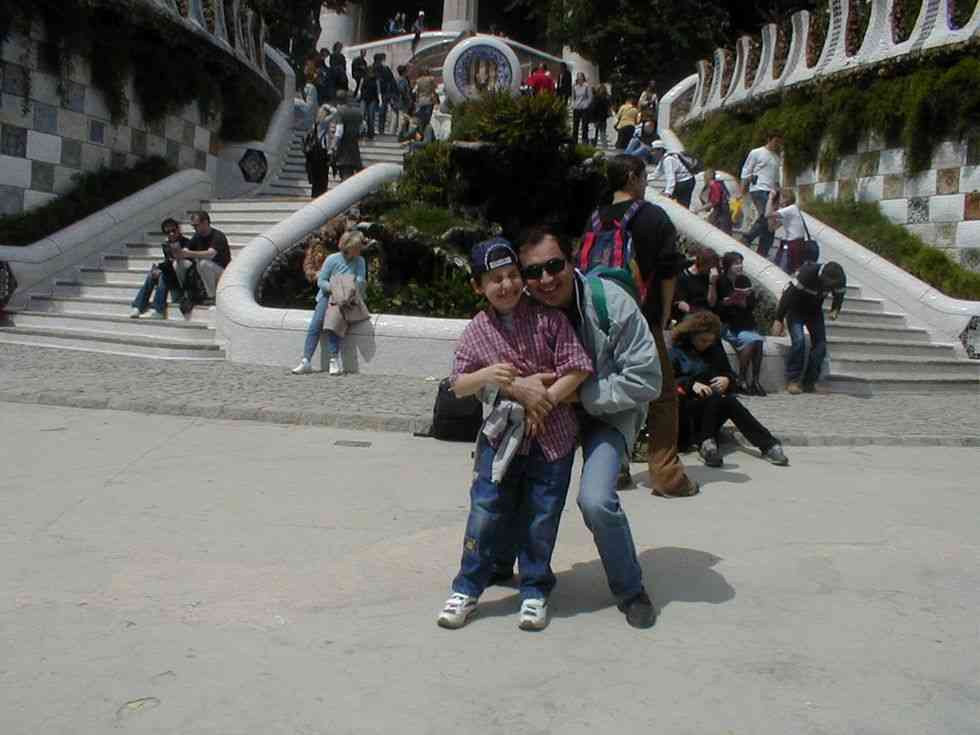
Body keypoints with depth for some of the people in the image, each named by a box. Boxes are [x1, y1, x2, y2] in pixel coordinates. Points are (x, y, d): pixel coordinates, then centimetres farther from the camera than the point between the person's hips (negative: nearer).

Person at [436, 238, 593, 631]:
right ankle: (467, 589, 18)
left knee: (542, 518, 7)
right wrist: (486, 375, -19)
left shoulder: (548, 317, -7)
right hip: (500, 437, 1)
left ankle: (535, 592, 24)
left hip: (552, 435, -1)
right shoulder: (475, 333, -2)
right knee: (485, 514, 2)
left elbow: (578, 367, -8)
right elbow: (458, 385, 1)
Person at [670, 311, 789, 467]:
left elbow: (730, 375, 21)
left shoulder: (715, 351, 19)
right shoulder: (676, 352, 5)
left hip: (714, 406, 4)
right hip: (688, 406, -4)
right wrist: (691, 384, -25)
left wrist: (727, 380, -5)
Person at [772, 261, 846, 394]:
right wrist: (778, 320, -29)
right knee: (798, 341, -22)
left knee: (820, 344, -6)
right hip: (795, 309, -5)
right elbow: (788, 293, -30)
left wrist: (835, 310, -20)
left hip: (815, 310, 5)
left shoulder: (840, 279, -19)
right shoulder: (807, 272, -35)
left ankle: (809, 382, 3)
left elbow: (839, 296, 2)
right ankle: (792, 381, -13)